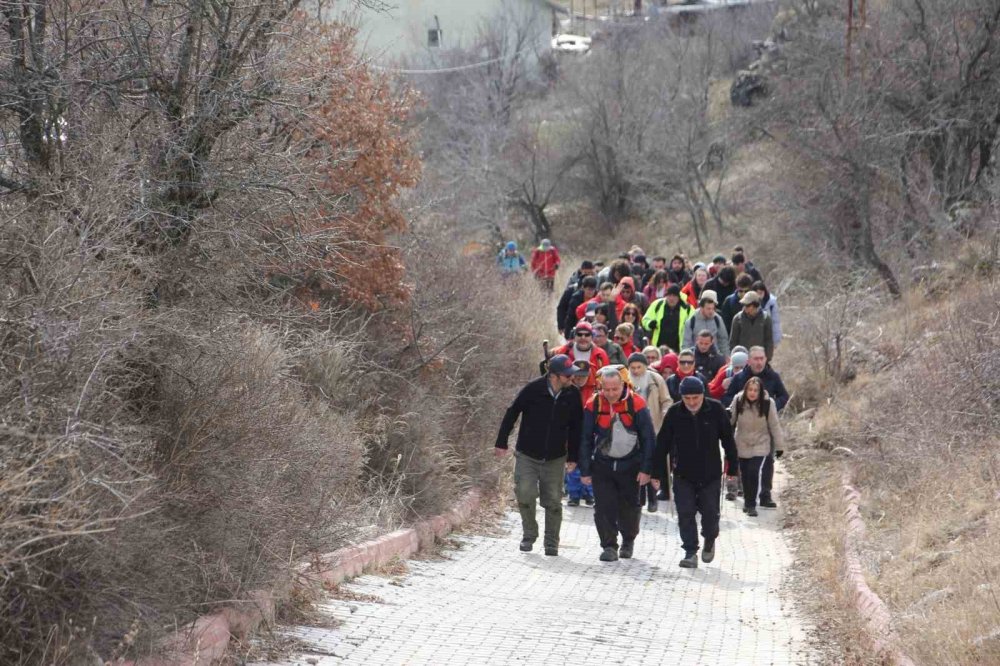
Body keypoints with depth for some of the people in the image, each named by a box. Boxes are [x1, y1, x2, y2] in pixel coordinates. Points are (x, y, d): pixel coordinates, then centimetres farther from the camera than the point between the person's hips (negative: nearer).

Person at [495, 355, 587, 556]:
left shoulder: (573, 395, -5)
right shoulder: (533, 390, -15)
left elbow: (575, 428, 7)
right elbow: (512, 414, -5)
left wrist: (573, 456, 9)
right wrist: (501, 443, -3)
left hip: (555, 458, 2)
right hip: (527, 456, -2)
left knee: (553, 501, 2)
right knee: (525, 494, -12)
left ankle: (551, 543, 16)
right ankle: (529, 535, 11)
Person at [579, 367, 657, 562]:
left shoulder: (636, 404, -11)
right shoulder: (593, 406, -6)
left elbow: (648, 438, -5)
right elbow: (585, 440, 0)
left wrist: (646, 469, -8)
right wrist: (585, 470, -1)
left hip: (630, 465, -1)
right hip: (602, 465, 1)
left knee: (629, 507, 10)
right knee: (604, 508, -5)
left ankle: (628, 541, 32)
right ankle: (609, 546, 3)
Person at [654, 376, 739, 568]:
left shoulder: (716, 410, -10)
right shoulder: (674, 413, -8)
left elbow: (728, 440, 0)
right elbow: (662, 444, -2)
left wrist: (733, 467, 2)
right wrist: (658, 473, -3)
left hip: (711, 473, 0)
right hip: (683, 475, 0)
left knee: (710, 512, 6)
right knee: (685, 514, -4)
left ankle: (709, 540, 34)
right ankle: (690, 552, 4)